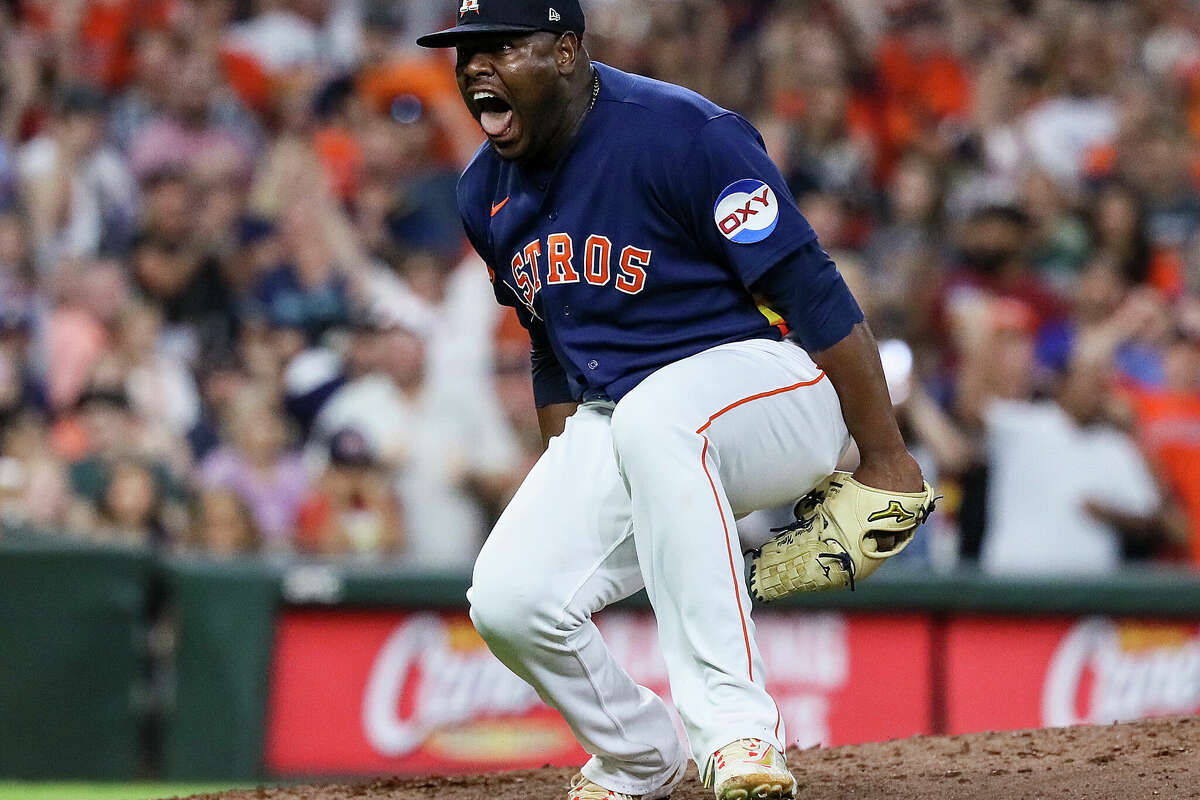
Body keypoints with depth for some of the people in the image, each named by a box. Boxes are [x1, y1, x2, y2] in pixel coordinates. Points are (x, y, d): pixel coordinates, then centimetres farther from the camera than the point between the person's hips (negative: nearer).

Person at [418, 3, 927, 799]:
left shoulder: (681, 136, -19)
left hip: (771, 378, -7)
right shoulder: (488, 194, 6)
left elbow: (813, 292, -18)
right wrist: (565, 498, 20)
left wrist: (886, 459, -19)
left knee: (652, 418, -41)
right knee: (509, 600, -16)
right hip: (615, 430, 7)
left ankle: (739, 731, -42)